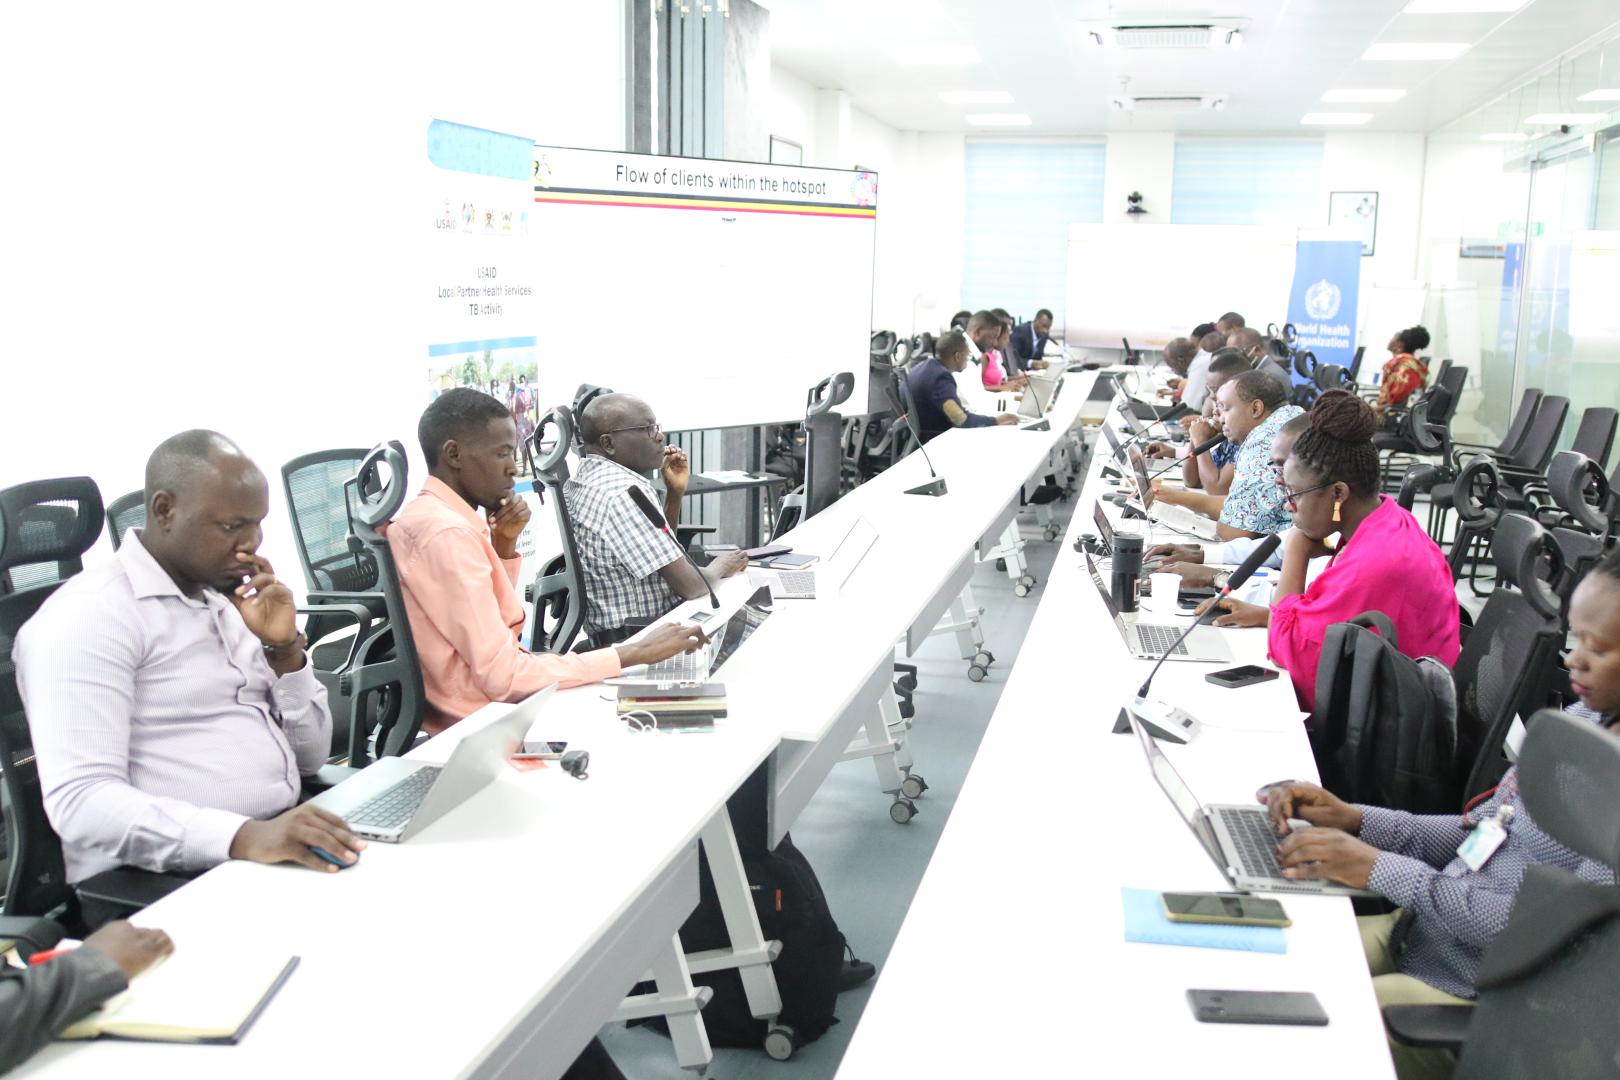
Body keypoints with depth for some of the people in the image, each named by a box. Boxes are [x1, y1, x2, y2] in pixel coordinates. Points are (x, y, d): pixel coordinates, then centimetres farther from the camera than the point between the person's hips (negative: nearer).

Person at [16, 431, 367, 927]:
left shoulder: (227, 600, 15)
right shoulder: (90, 614, -9)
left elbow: (310, 758, 15)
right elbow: (81, 802, -20)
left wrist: (285, 648, 0)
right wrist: (245, 836, -32)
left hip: (281, 856, 8)